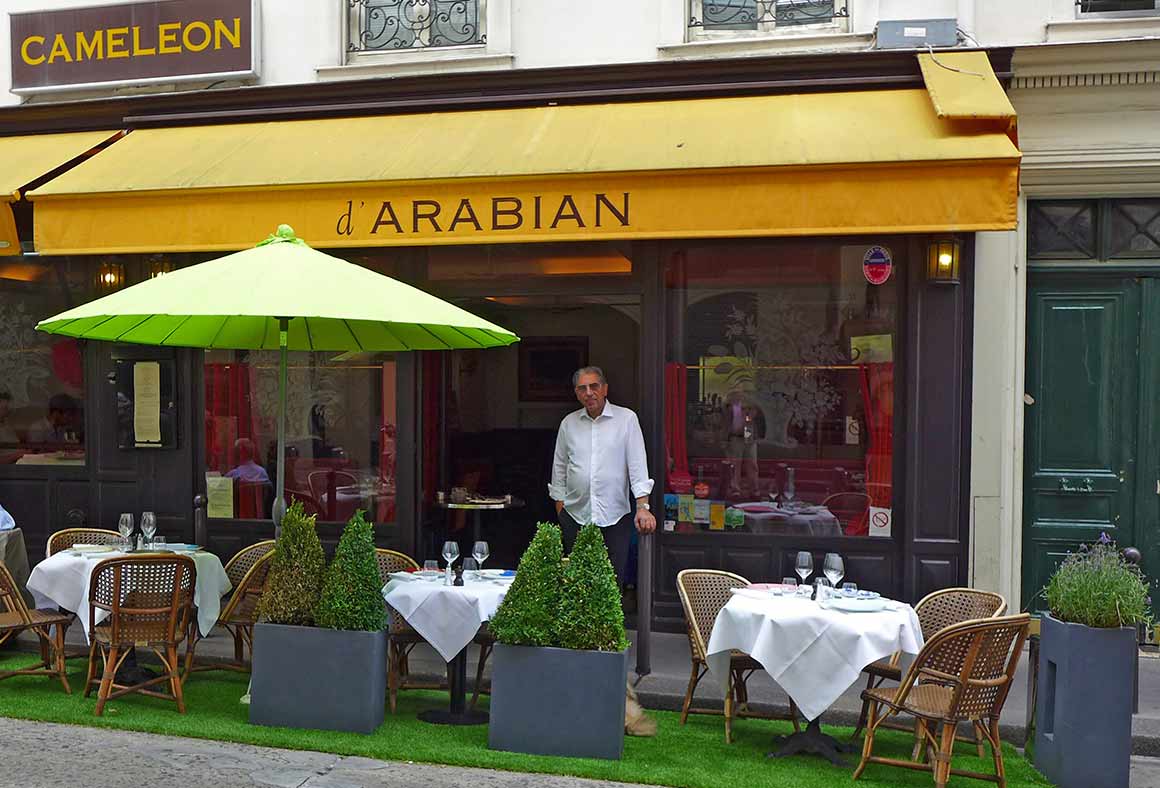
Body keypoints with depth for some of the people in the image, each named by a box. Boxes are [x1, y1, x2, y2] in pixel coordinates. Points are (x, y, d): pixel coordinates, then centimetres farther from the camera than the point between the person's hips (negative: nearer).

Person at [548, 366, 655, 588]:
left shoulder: (626, 419, 0)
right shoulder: (568, 423, 9)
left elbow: (637, 464, -4)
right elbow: (559, 467, 15)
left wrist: (642, 506, -11)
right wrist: (559, 507, 11)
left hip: (616, 515, -2)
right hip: (576, 515, 3)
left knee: (614, 579, -1)